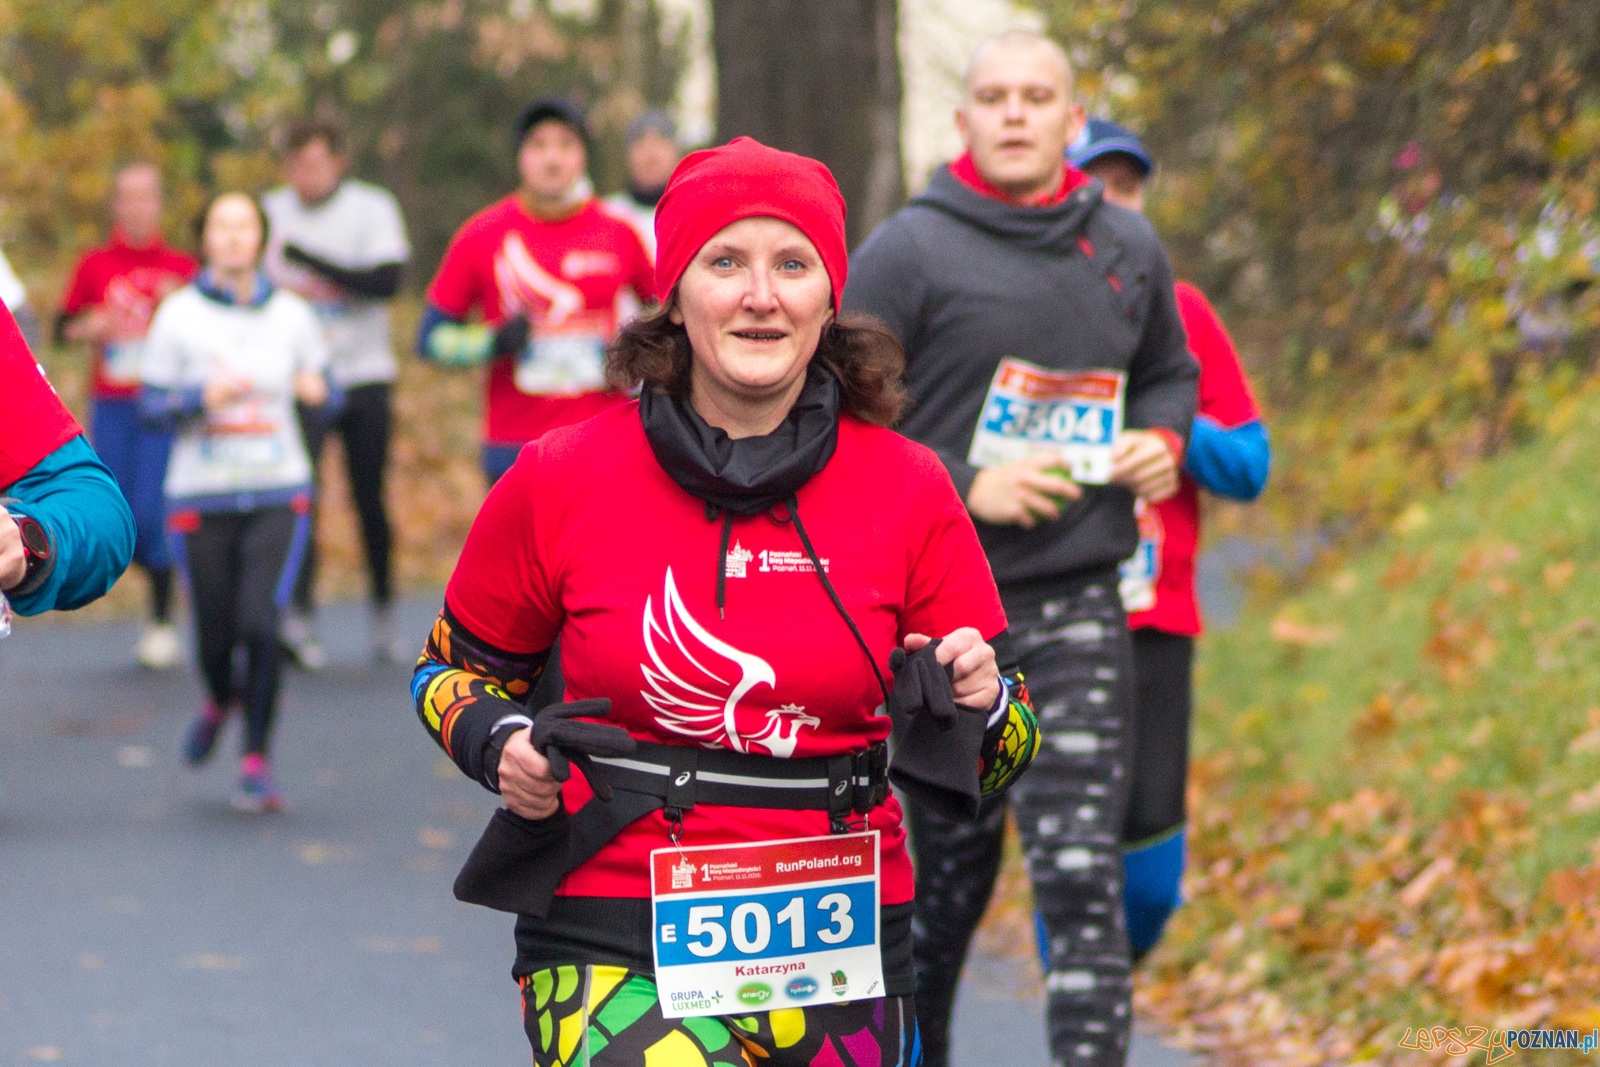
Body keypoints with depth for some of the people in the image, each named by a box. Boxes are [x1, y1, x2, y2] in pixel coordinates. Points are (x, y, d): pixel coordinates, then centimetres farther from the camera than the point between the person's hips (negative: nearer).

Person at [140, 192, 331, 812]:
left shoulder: (291, 315, 5)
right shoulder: (179, 315, 1)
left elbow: (322, 392, 13)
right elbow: (151, 405, 1)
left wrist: (316, 390, -11)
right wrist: (201, 398, -18)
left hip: (279, 494, 0)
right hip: (203, 498, 0)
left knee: (260, 622, -17)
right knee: (214, 635, 5)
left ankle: (257, 761, -6)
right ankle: (221, 701, 41)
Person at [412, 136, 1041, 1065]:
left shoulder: (908, 491, 2)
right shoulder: (561, 481, -2)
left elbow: (988, 767, 10)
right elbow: (455, 667, 14)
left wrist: (980, 705, -11)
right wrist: (499, 742, -6)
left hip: (838, 954, 2)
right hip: (611, 946, -2)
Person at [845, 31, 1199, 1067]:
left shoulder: (1130, 250, 8)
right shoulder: (909, 251, -6)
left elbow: (1169, 372, 25)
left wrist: (1162, 439, 3)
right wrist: (960, 488, -16)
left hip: (1079, 606, 2)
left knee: (1082, 873, -9)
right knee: (950, 860, 12)